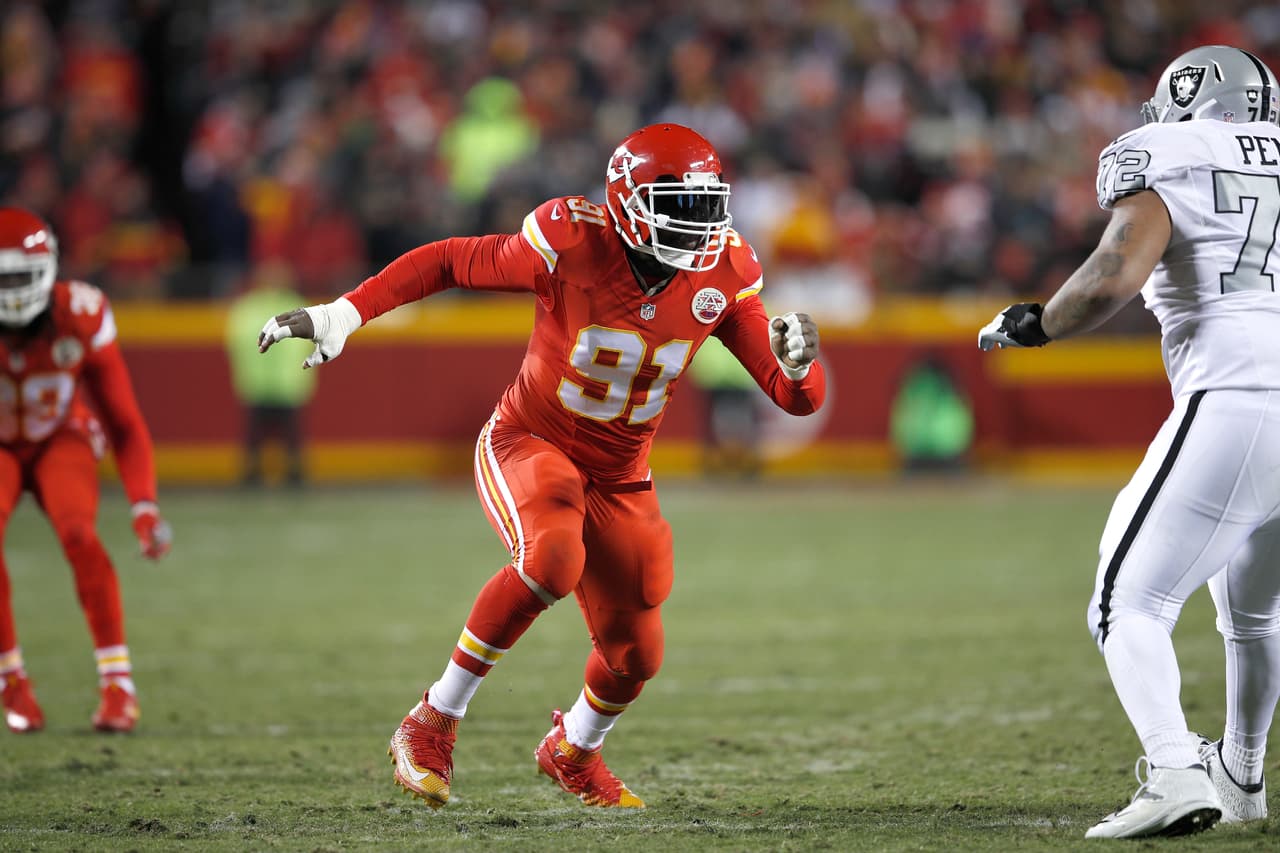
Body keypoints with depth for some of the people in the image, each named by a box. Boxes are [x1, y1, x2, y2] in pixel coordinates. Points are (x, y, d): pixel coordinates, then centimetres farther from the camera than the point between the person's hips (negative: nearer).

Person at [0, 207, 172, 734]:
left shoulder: (80, 318, -23)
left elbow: (124, 422, -14)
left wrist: (144, 505, -22)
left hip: (60, 439, 0)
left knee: (79, 536, -27)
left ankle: (117, 683, -21)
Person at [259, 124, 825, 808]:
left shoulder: (722, 277, -12)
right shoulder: (571, 245, -24)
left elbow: (798, 399, -8)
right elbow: (448, 262, -10)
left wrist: (797, 362, -32)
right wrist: (343, 314, -17)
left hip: (618, 476, 5)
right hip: (529, 444, -5)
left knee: (634, 655, 8)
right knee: (553, 560, -36)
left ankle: (572, 751, 45)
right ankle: (433, 723, -18)